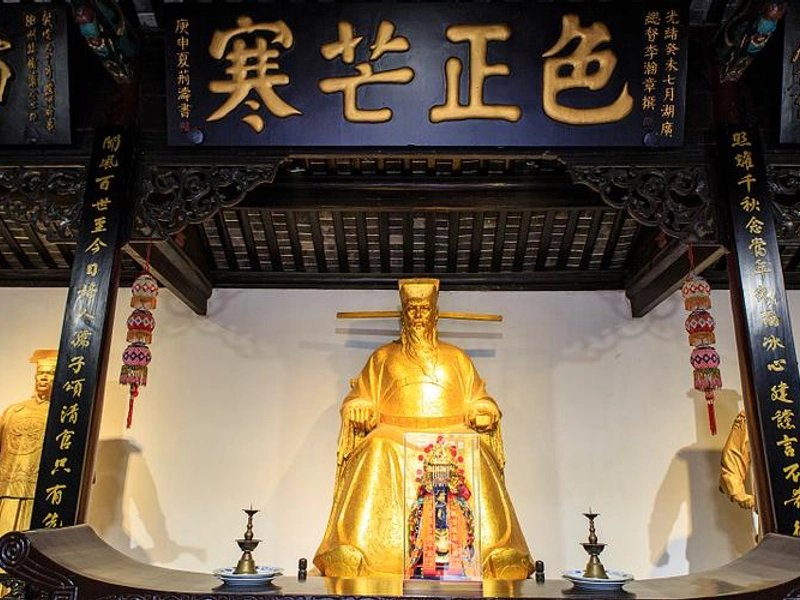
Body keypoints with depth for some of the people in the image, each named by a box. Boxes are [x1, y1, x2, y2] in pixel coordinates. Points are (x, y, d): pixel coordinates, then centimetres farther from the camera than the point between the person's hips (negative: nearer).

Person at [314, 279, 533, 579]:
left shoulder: (457, 358, 22)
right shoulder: (383, 357, 20)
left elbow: (479, 403, 18)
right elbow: (360, 400, 15)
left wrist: (482, 413, -5)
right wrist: (361, 413, -7)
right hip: (395, 436, 0)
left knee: (475, 455, -32)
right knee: (376, 454, -34)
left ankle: (494, 554, -30)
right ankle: (354, 554, -34)